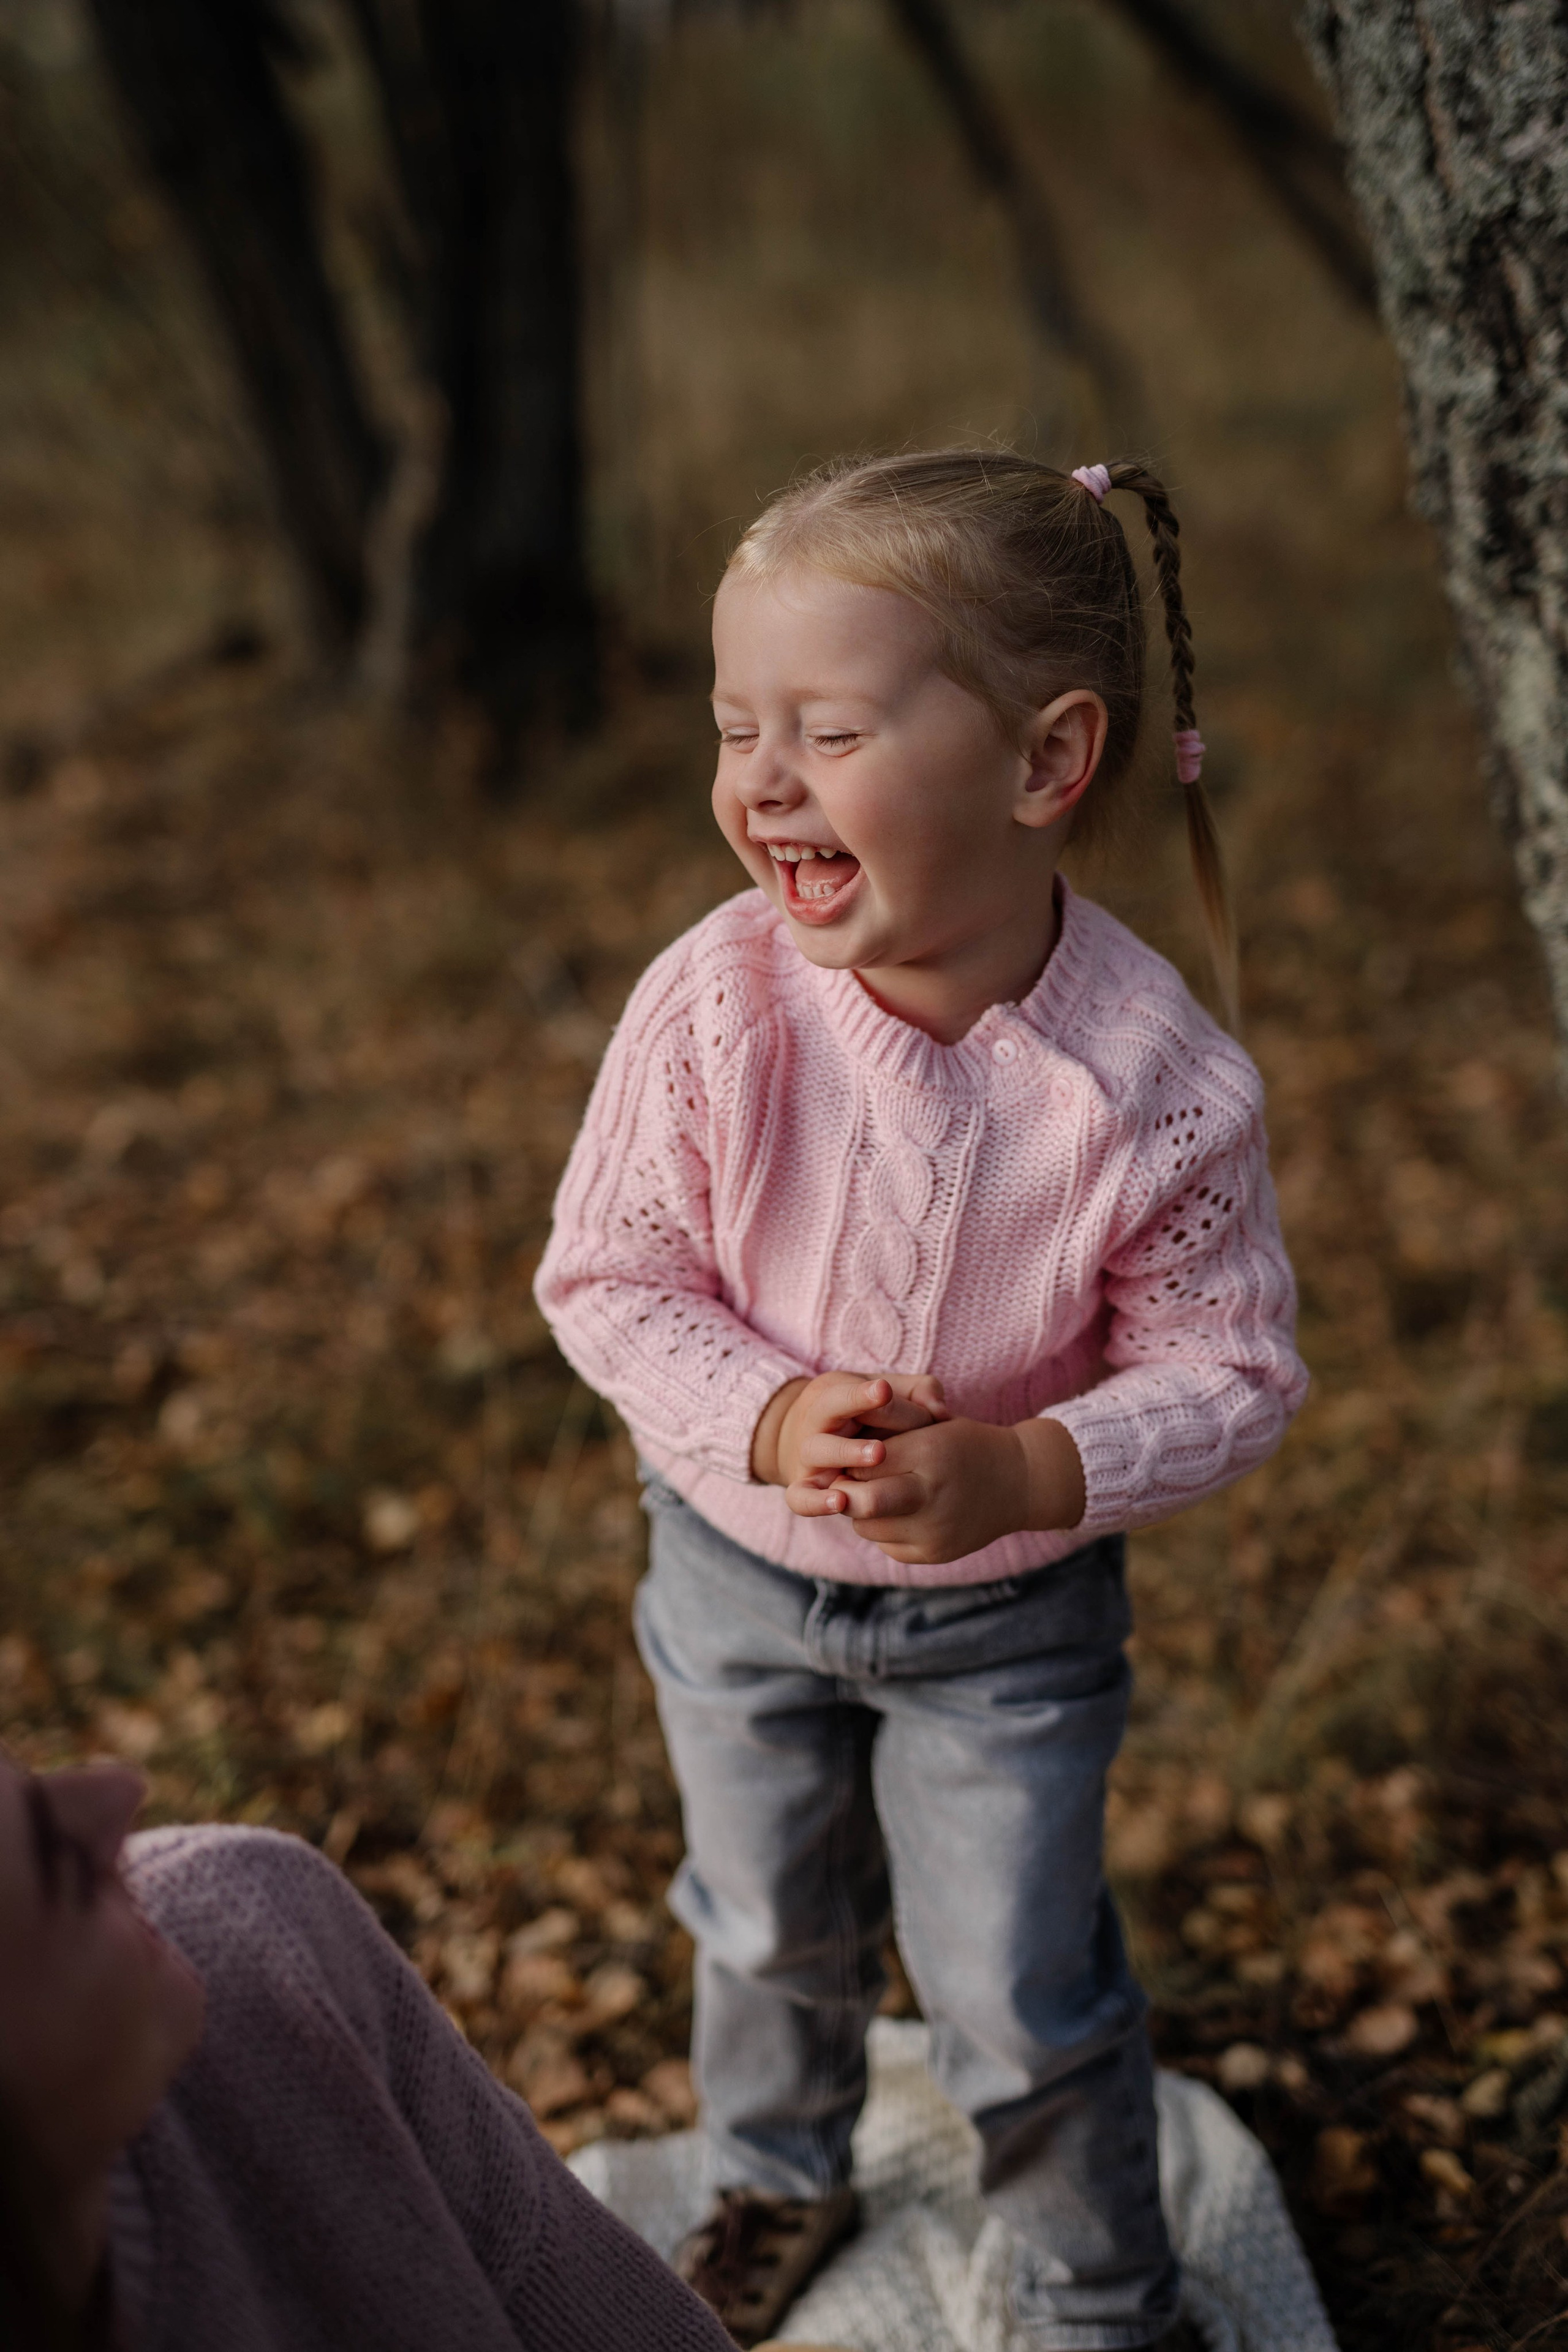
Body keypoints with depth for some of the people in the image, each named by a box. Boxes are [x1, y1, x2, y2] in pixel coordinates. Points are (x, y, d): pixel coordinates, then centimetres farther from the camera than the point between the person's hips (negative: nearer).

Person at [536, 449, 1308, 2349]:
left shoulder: (1155, 1085, -28)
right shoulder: (713, 1006, -25)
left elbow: (1232, 1368, -16)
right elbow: (605, 1273, -14)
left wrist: (1024, 1475, -32)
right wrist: (767, 1418, -30)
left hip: (1007, 1612, -2)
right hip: (735, 1567, 2)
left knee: (1022, 2001, 12)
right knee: (770, 1927, 27)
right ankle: (775, 2177, 59)